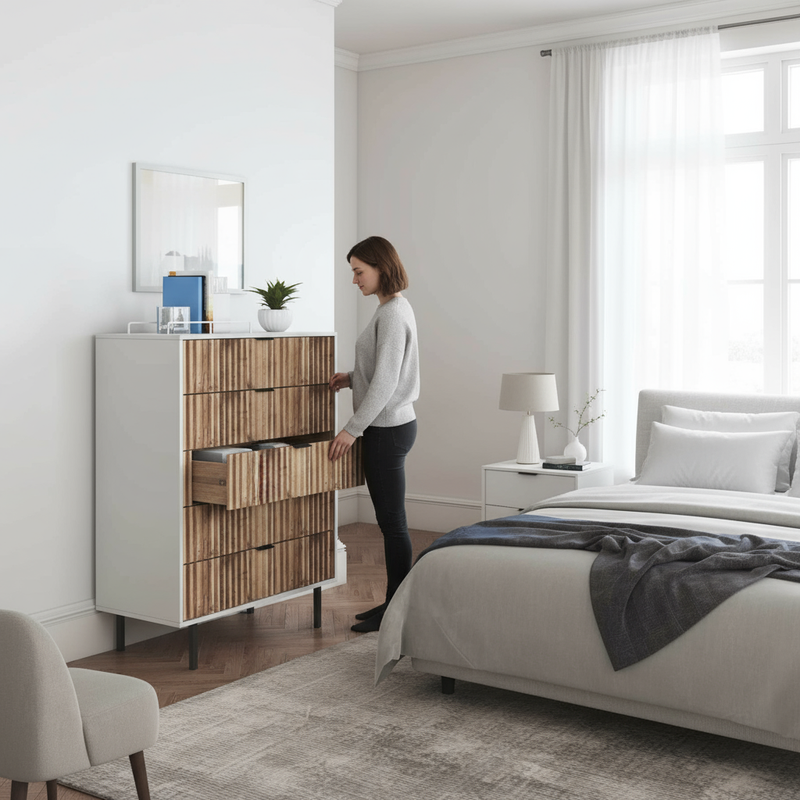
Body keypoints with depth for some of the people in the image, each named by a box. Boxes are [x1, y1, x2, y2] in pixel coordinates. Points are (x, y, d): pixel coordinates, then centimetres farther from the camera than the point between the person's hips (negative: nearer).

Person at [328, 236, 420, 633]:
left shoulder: (393, 314, -17)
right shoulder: (392, 308, 14)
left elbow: (386, 381, -22)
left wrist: (353, 428, -19)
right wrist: (351, 377, 10)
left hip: (388, 429, -10)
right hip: (388, 426, 10)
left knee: (392, 521, -2)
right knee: (389, 520, 14)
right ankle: (394, 603, 22)